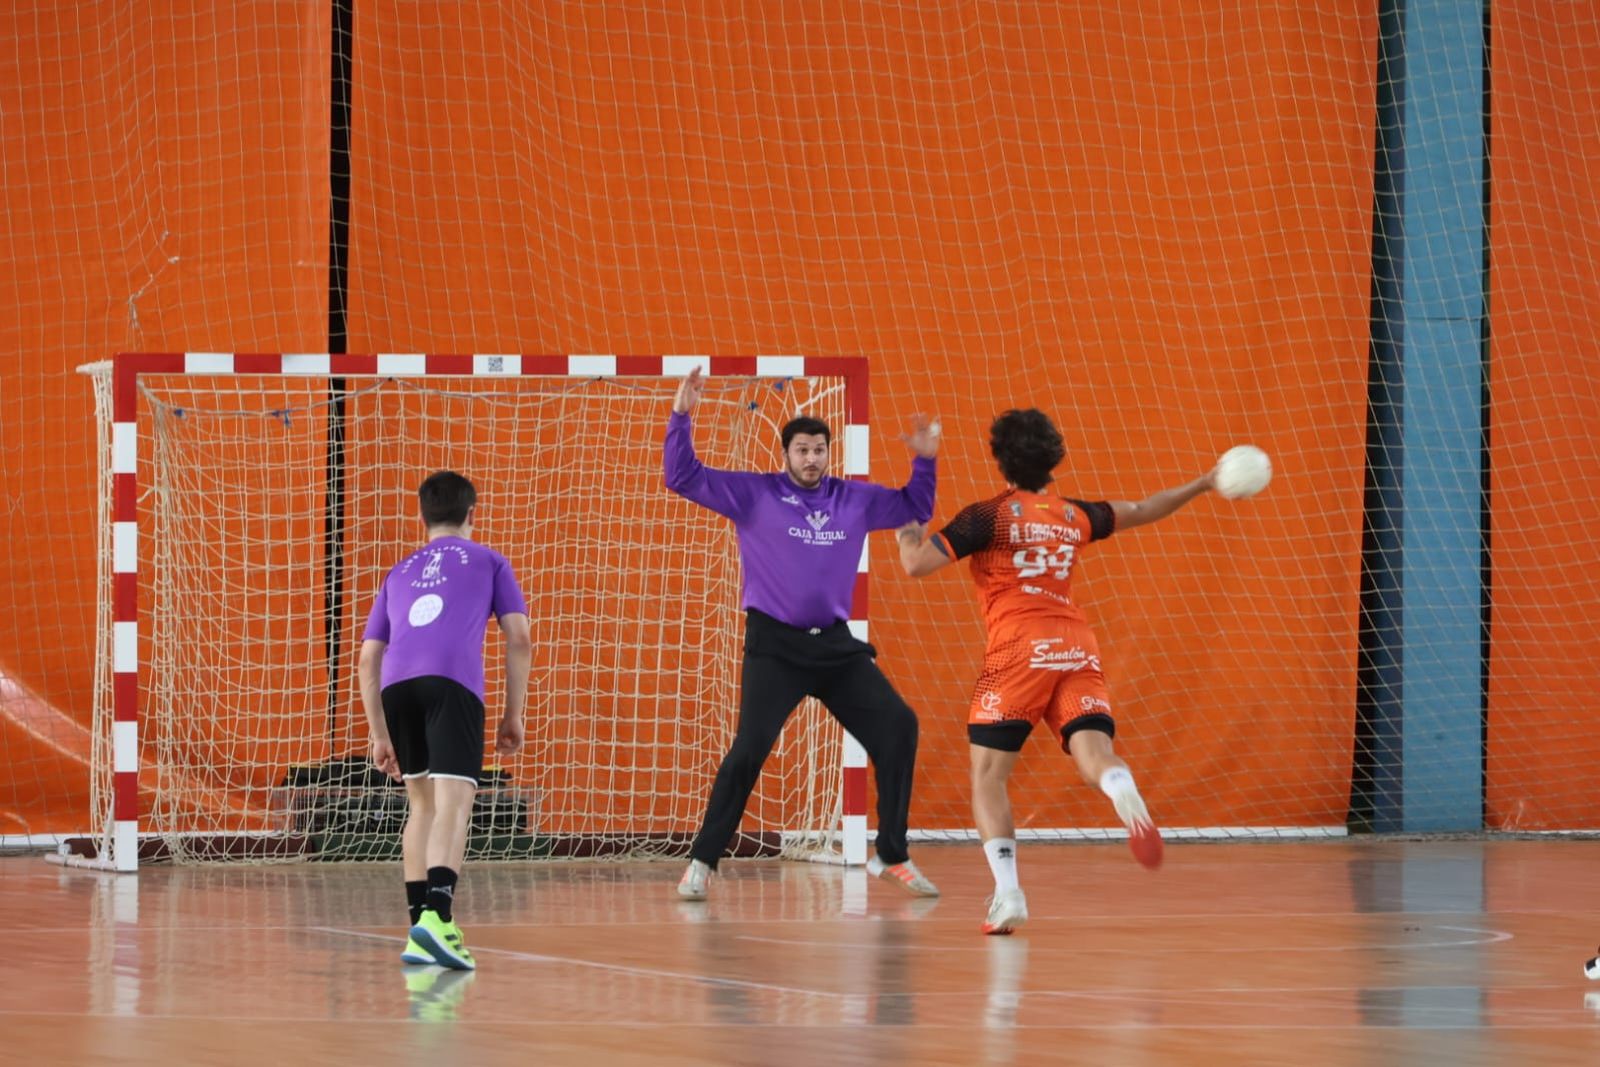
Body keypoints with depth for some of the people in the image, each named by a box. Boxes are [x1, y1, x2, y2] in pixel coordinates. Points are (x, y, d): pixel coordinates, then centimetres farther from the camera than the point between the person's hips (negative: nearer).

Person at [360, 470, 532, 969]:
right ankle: (437, 917, -35)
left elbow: (369, 660, 26)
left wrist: (379, 735, 29)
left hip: (397, 685, 4)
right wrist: (513, 716, 18)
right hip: (453, 683, -4)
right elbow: (519, 640, 13)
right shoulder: (489, 562, 24)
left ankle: (419, 925, 15)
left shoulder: (399, 574, 31)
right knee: (453, 802, -15)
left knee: (422, 802, 20)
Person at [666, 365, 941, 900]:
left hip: (836, 645, 4)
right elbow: (683, 477, -4)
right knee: (750, 748, -17)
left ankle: (892, 856, 9)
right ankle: (702, 862, -5)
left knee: (898, 727, -3)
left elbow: (914, 507, 23)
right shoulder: (754, 494, -1)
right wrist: (681, 417, -14)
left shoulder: (854, 499, 10)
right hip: (774, 645, -4)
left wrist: (925, 460, 6)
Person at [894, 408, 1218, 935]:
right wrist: (1202, 484, 45)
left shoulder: (989, 516, 2)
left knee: (987, 774, 3)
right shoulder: (1074, 515, 18)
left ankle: (1008, 892, -12)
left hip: (1019, 651, -4)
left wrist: (908, 528, 13)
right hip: (1078, 647, 4)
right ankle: (1125, 795, -48)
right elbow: (1142, 511, 34)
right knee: (1093, 752, -10)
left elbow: (918, 564, -5)